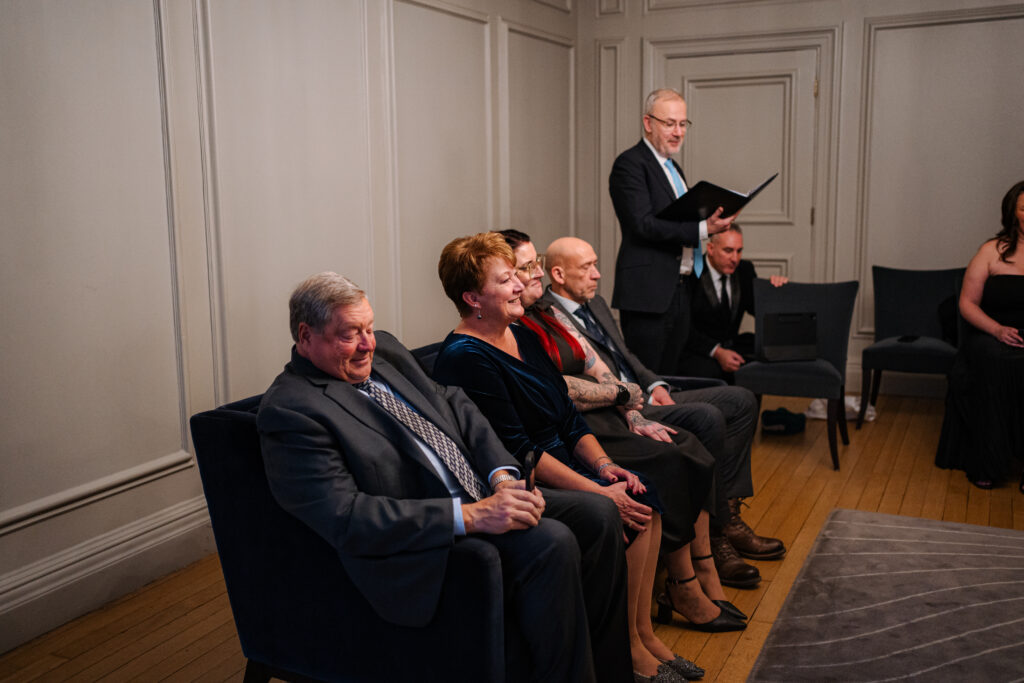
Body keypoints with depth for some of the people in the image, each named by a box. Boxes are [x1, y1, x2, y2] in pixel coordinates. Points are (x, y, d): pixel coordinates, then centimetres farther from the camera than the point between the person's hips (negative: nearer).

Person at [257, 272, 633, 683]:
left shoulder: (384, 350, 11)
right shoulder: (289, 411, -15)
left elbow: (455, 408, 14)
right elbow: (346, 517, -23)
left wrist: (503, 477, -5)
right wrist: (470, 515, -27)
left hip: (484, 495, 9)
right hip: (419, 548, -9)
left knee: (597, 515, -2)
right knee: (551, 543, -28)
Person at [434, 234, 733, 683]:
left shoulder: (523, 337, 12)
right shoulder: (464, 359, -16)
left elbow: (569, 418, 14)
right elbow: (518, 451, -21)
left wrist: (603, 464, -4)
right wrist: (597, 491, -22)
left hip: (563, 462, 8)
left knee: (644, 496, -11)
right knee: (625, 514, -21)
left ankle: (642, 633, -1)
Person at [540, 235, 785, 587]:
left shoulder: (596, 303, 19)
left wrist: (655, 385, 7)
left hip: (642, 397, 10)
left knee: (741, 400, 2)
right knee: (707, 417, -29)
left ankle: (728, 513, 0)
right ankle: (714, 538, -18)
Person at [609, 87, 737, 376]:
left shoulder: (673, 167, 20)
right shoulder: (630, 164, -9)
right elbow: (644, 224, -20)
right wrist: (702, 229, -24)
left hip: (680, 291, 9)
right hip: (648, 291, -9)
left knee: (670, 380, 12)